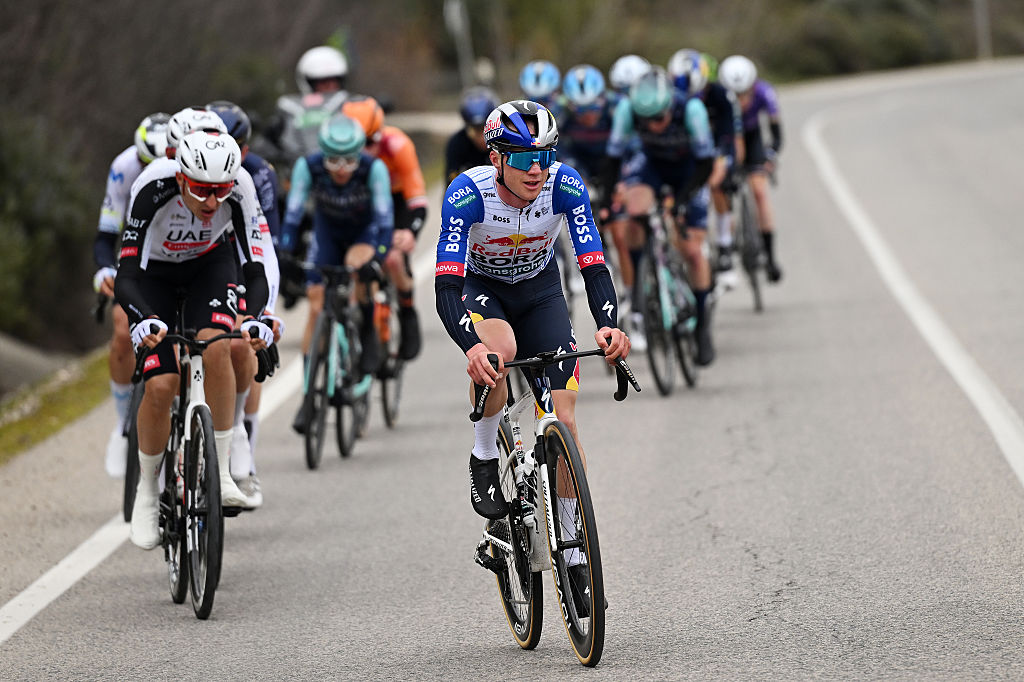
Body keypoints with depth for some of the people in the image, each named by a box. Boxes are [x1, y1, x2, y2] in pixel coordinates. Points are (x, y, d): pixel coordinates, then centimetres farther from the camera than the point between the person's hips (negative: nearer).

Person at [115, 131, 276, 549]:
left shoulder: (239, 189, -32)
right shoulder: (154, 188, -37)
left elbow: (256, 271, -31)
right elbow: (126, 277, -39)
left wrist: (257, 317, -51)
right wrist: (144, 320, -58)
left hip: (209, 264, 1)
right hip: (153, 272, -1)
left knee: (215, 348, -29)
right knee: (161, 386, -15)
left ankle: (222, 471, -19)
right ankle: (147, 492, 8)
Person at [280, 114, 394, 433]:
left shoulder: (374, 168, -32)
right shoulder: (308, 166, -28)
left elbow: (384, 216, -32)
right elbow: (293, 213, -27)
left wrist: (379, 257, -44)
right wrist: (285, 256, -37)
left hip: (364, 230, -2)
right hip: (327, 231, 2)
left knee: (356, 264, -35)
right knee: (316, 308, -7)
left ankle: (368, 331, -6)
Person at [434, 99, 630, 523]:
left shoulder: (565, 186, -26)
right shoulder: (467, 194, -33)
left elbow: (594, 267, -29)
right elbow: (446, 287, -38)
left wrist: (609, 327, -50)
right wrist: (472, 347, -57)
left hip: (540, 290, 2)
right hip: (479, 287, -2)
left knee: (563, 421, -9)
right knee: (500, 349, -38)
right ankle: (484, 457, -13)